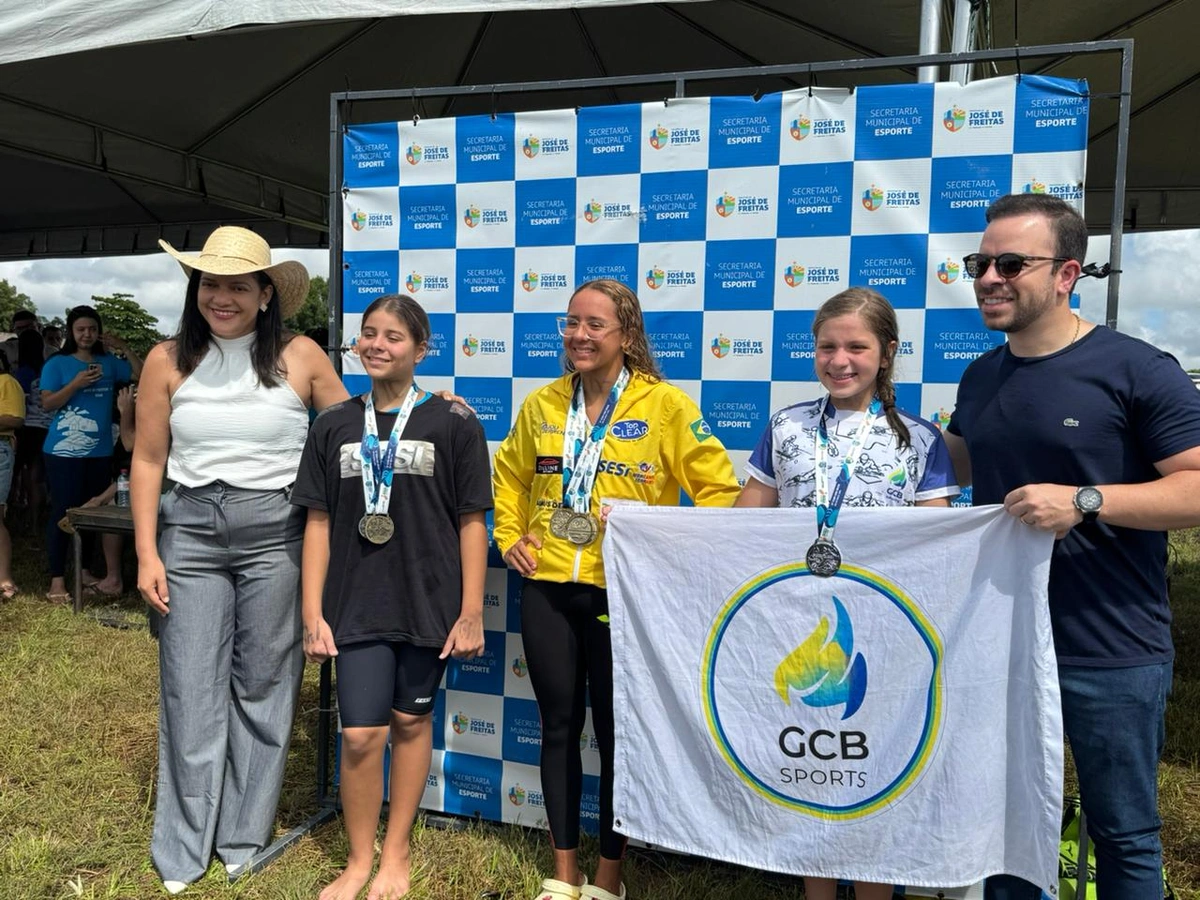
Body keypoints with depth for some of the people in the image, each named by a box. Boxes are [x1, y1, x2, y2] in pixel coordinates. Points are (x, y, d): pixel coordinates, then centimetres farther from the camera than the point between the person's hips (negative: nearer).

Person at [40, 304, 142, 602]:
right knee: (62, 512, -4)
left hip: (100, 452, 5)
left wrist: (124, 348, -2)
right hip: (64, 452, -4)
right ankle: (57, 579, 0)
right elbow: (47, 403, -8)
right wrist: (76, 384, -20)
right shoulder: (57, 363, -2)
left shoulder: (109, 363, 9)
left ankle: (84, 570, 24)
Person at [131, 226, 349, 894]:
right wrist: (147, 554, 2)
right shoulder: (169, 361, 3)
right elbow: (149, 460, 5)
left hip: (275, 535, -1)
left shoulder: (301, 358, -1)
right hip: (191, 535, 1)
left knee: (263, 686, 8)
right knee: (191, 689, 5)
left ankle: (244, 837, 27)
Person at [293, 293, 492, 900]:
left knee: (411, 722, 12)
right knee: (361, 734, -1)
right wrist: (313, 614, 1)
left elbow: (471, 522, -3)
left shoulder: (452, 423, -3)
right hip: (357, 605, 2)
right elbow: (318, 523, 6)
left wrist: (472, 613, -6)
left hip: (428, 602, -1)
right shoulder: (334, 426, 5)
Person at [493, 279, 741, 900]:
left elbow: (719, 488, -4)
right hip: (547, 588, 4)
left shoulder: (664, 405, -7)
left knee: (615, 731, 8)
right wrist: (509, 536, 10)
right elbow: (510, 475, 21)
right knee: (558, 726, 13)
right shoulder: (541, 405, 6)